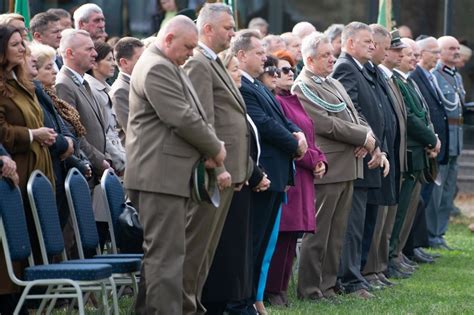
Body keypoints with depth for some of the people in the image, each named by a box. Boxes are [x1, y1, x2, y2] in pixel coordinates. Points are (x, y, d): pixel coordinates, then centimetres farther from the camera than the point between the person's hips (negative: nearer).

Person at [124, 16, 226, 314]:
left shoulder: (170, 67, 20)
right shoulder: (156, 68, -14)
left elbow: (195, 115, 21)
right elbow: (183, 119, -19)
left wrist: (211, 148, 3)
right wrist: (215, 149, -7)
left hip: (170, 175, 11)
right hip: (161, 175, -11)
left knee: (161, 250, 14)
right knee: (168, 252, -11)